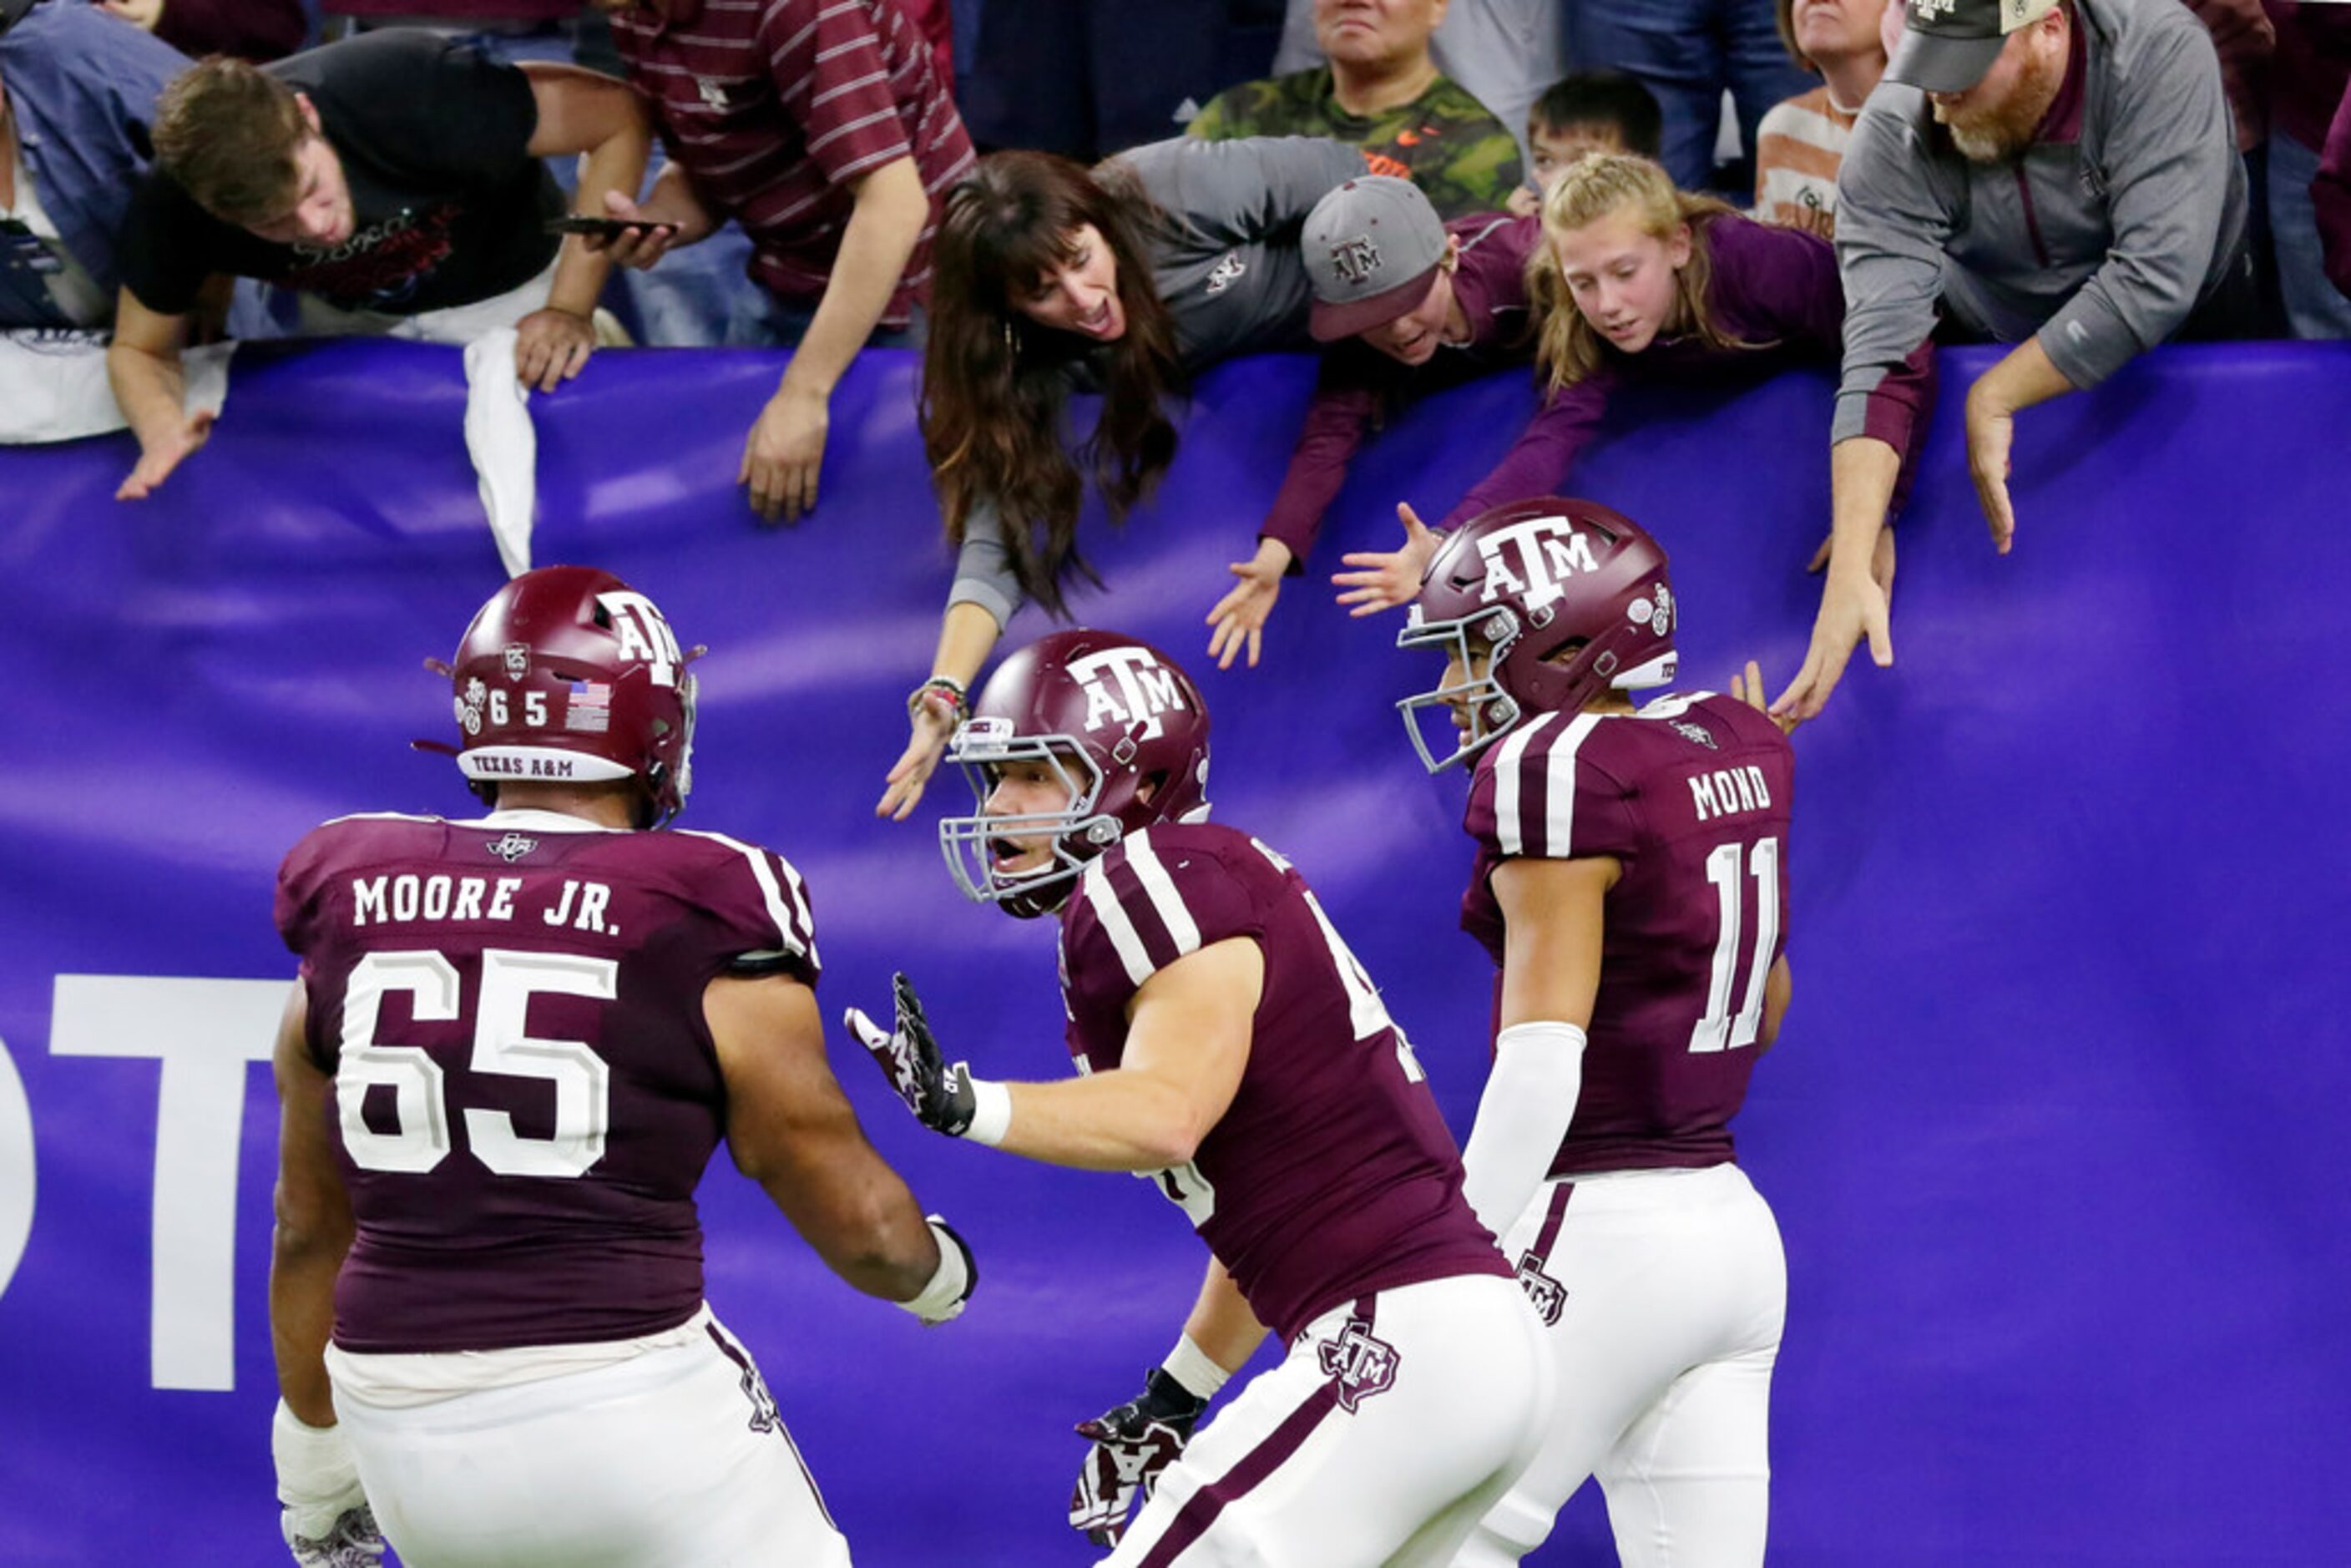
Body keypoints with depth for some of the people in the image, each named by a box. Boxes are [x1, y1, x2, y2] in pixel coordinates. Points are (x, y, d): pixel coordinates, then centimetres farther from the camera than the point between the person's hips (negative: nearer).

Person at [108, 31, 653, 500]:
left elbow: (619, 119, -32)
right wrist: (164, 430, -36)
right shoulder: (170, 208, -30)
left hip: (506, 292, -3)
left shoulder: (401, 93, -41)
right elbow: (138, 350, -12)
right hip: (357, 319, 3)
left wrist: (570, 312, -32)